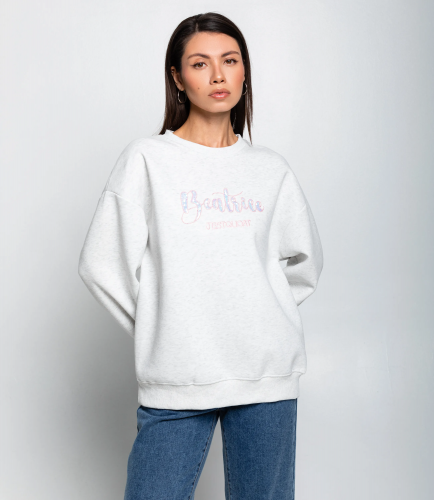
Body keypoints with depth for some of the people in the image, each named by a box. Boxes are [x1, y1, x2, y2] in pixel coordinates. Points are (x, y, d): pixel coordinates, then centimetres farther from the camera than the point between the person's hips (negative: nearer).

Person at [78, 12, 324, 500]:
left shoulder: (271, 169, 9)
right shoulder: (146, 158, 0)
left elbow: (305, 261, 20)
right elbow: (103, 264, -3)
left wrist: (262, 319, 10)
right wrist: (159, 332, -1)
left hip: (268, 373, 3)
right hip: (175, 378, -2)